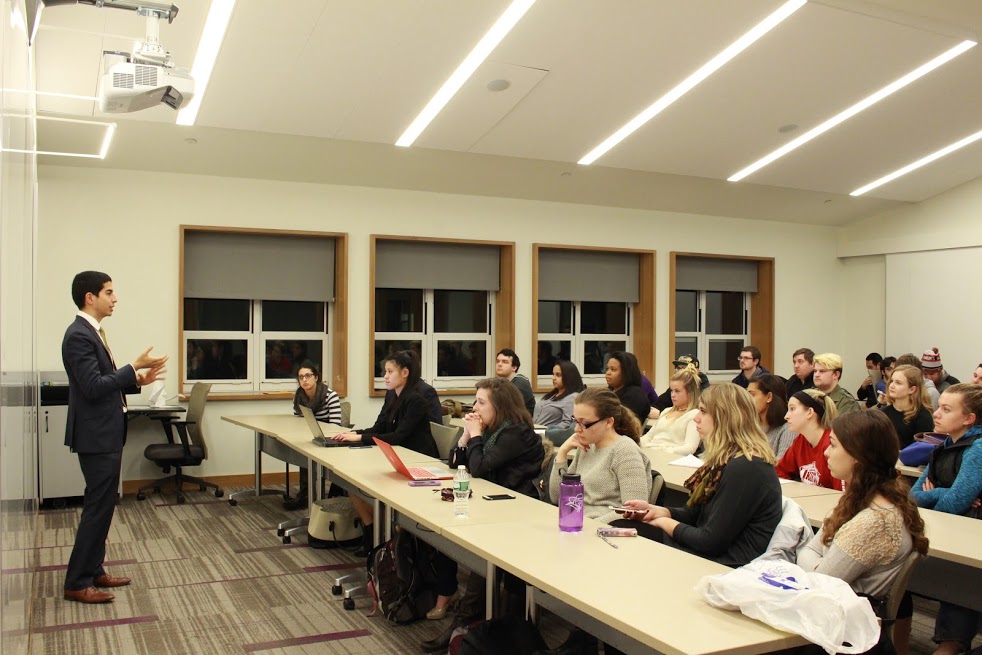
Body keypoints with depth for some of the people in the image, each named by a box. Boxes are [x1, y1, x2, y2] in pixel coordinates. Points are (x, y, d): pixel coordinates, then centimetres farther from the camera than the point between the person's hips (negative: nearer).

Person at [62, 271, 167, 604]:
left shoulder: (92, 332, 13)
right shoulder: (79, 335, -18)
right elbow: (94, 387, -24)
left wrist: (137, 380, 5)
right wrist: (134, 366, -19)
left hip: (106, 433, 10)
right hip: (96, 435, -10)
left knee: (102, 505, 15)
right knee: (98, 507, -4)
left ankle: (93, 571, 25)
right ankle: (77, 583, 4)